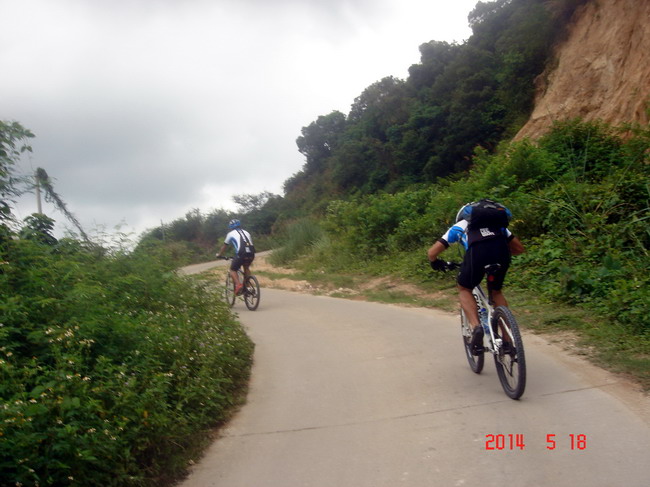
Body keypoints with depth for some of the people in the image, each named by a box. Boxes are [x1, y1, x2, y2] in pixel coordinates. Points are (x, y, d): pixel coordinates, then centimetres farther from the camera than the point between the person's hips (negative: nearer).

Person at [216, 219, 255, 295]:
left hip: (241, 254, -4)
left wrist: (219, 255, 44)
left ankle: (238, 285, -8)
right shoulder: (246, 232, 29)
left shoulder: (231, 234, 18)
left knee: (233, 270, 16)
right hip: (251, 254, 4)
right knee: (246, 267, 32)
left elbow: (224, 246, 27)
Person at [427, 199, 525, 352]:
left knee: (464, 290, 23)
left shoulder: (459, 226, 33)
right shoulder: (498, 224, 41)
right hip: (502, 251, 3)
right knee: (496, 291, 28)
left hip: (477, 251, -3)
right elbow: (519, 248, 39)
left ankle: (476, 327, -1)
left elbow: (432, 252, 26)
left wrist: (436, 263, 49)